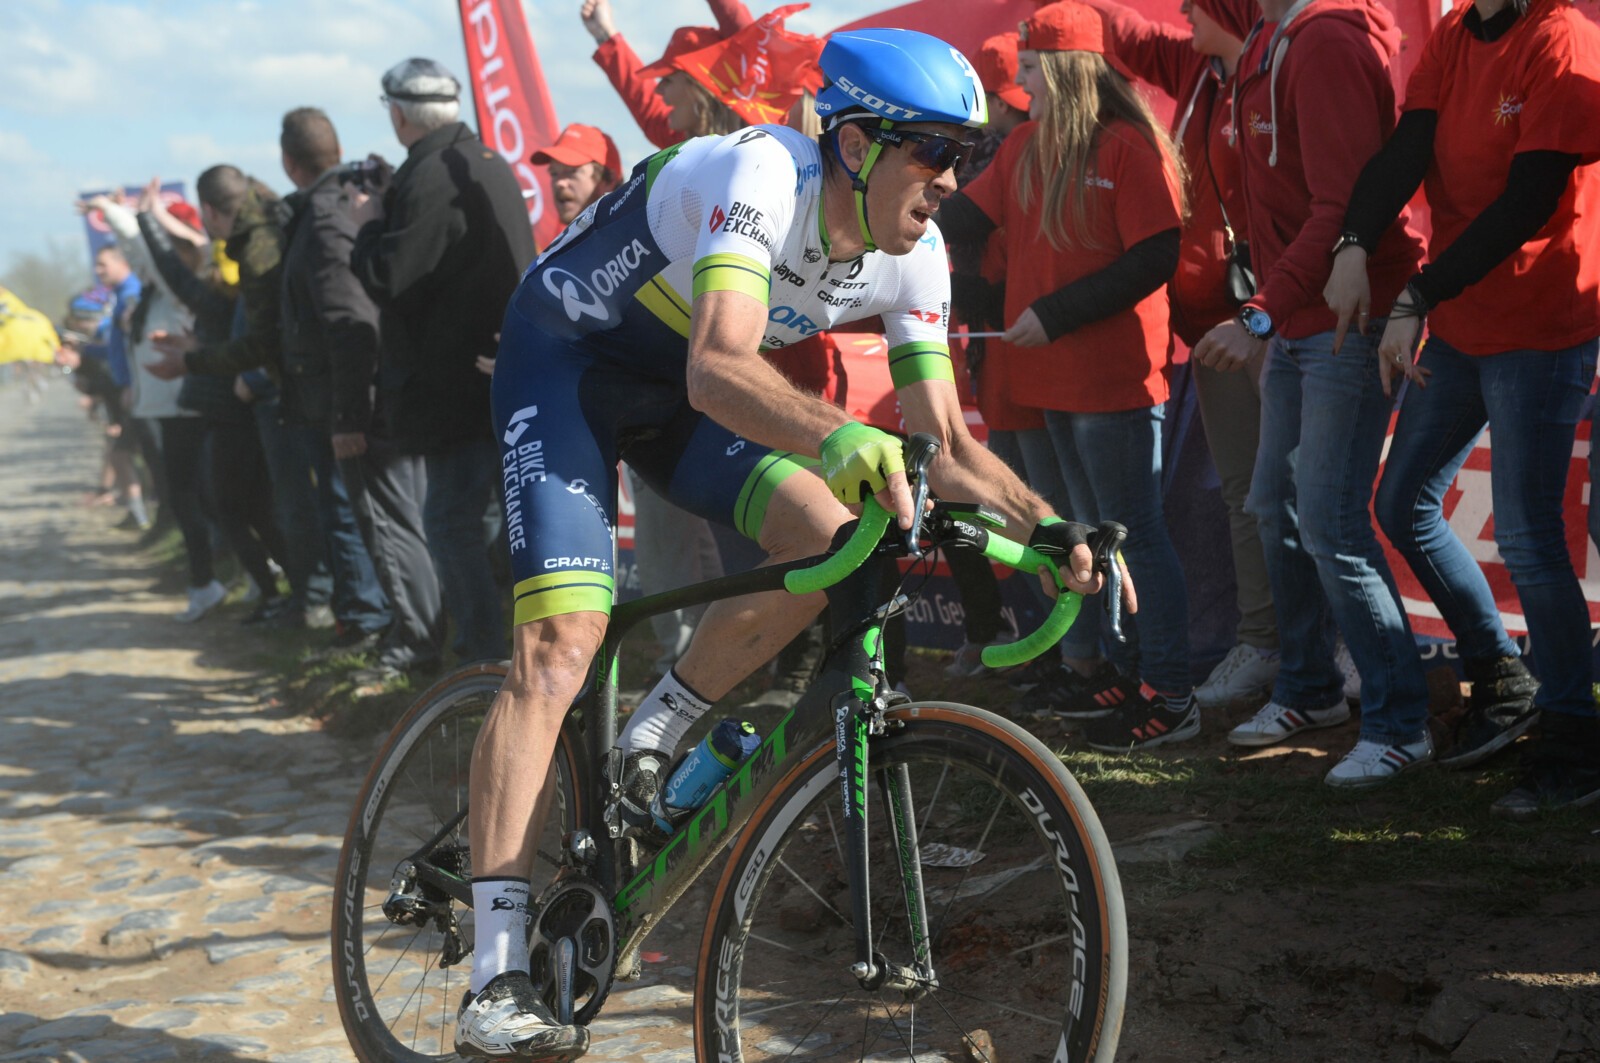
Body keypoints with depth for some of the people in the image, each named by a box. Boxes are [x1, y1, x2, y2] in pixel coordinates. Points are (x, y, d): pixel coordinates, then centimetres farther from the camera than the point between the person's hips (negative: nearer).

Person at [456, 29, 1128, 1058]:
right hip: (567, 355, -7)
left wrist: (1049, 524, -22)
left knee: (830, 540, -17)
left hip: (681, 384, 7)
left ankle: (650, 746, 6)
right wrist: (840, 438, -64)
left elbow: (947, 442, -7)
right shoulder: (761, 174, -32)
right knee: (560, 642, -20)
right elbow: (720, 366, -47)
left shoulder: (913, 257, -10)